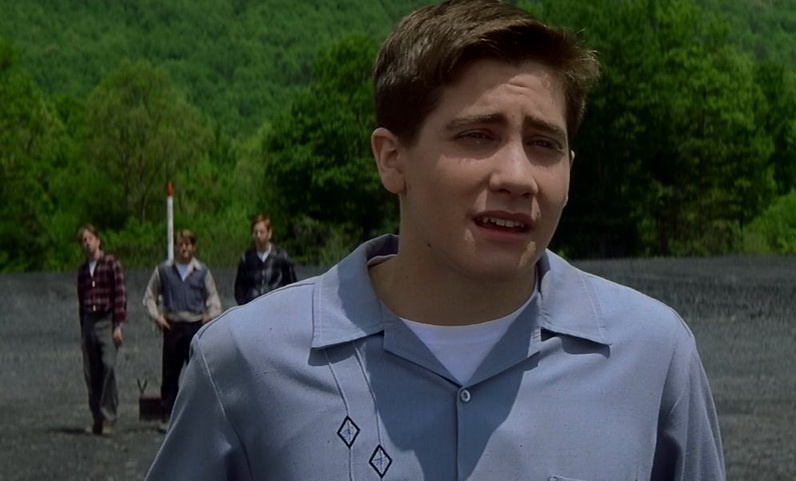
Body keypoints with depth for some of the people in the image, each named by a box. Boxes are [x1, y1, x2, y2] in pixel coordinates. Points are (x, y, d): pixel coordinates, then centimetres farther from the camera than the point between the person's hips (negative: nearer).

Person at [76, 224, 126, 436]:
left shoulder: (111, 263, -1)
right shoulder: (82, 270, 15)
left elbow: (120, 294, -6)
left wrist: (118, 325, -12)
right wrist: (83, 330, 16)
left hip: (107, 322, -5)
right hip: (89, 322, 5)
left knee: (108, 366, -19)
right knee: (91, 373, 2)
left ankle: (108, 418, -17)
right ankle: (97, 419, 8)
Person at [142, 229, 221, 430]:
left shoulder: (202, 271, 8)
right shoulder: (163, 270, 8)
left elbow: (212, 296, 12)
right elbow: (150, 296, 15)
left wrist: (211, 314, -6)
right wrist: (156, 316, 1)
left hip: (196, 326, 0)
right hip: (172, 326, 0)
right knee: (170, 373, 2)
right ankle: (168, 416, 8)